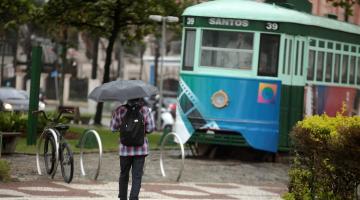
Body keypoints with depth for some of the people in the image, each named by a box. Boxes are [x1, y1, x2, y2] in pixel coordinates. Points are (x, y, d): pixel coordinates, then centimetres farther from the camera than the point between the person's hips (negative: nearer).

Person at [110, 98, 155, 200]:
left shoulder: (119, 110, -4)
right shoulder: (145, 110, -5)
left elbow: (113, 127, 3)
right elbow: (151, 128, -5)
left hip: (125, 148, 1)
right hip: (141, 149, -1)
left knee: (124, 174, 17)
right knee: (137, 176, -1)